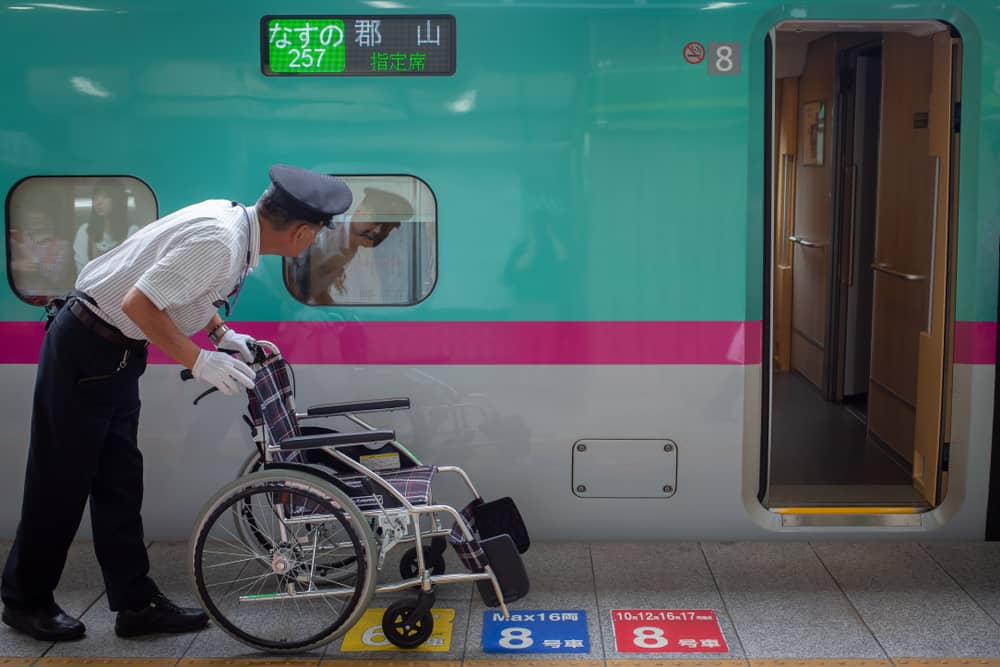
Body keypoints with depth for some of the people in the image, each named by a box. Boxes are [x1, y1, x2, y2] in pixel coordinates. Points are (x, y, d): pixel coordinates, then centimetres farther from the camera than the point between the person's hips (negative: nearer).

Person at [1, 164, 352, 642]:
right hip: (87, 350, -9)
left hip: (116, 352, 9)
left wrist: (221, 334, 8)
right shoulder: (218, 240, -27)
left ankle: (136, 604, 20)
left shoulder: (231, 216, 1)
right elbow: (139, 303, -30)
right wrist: (200, 361, -25)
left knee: (120, 482, 12)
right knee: (63, 480, 5)